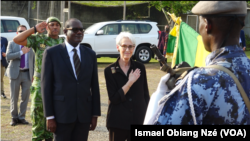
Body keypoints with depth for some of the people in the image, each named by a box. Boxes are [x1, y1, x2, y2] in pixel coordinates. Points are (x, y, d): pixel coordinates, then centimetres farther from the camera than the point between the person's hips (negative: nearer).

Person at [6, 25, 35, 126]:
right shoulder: (12, 44, 5)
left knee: (25, 97, 2)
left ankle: (22, 117, 13)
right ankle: (14, 117, 15)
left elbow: (33, 60, 10)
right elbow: (8, 56, -10)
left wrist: (33, 74, 2)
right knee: (14, 97, 4)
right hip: (15, 73, -1)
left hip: (27, 73, 1)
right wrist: (21, 52, -19)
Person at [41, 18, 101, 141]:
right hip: (62, 113, -3)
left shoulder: (90, 54, 9)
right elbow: (46, 86, -3)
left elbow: (94, 86, 10)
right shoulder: (52, 53, -2)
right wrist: (49, 117, -8)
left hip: (84, 114, 3)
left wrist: (95, 115, 6)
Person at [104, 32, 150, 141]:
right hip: (117, 123, -1)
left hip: (138, 120, 2)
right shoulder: (110, 71, -1)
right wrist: (130, 82, -14)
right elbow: (114, 99, -7)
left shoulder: (140, 68, 5)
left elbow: (146, 96, 11)